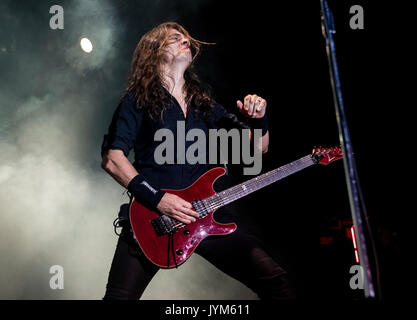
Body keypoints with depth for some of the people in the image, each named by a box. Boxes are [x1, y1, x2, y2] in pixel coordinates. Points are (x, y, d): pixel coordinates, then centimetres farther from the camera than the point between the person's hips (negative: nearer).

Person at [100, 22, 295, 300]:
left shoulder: (204, 102, 18)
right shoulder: (138, 99, 4)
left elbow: (257, 147, 20)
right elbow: (112, 159, -6)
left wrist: (258, 120, -2)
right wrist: (156, 198, -15)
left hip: (206, 213, 4)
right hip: (151, 215, -3)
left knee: (275, 282, -8)